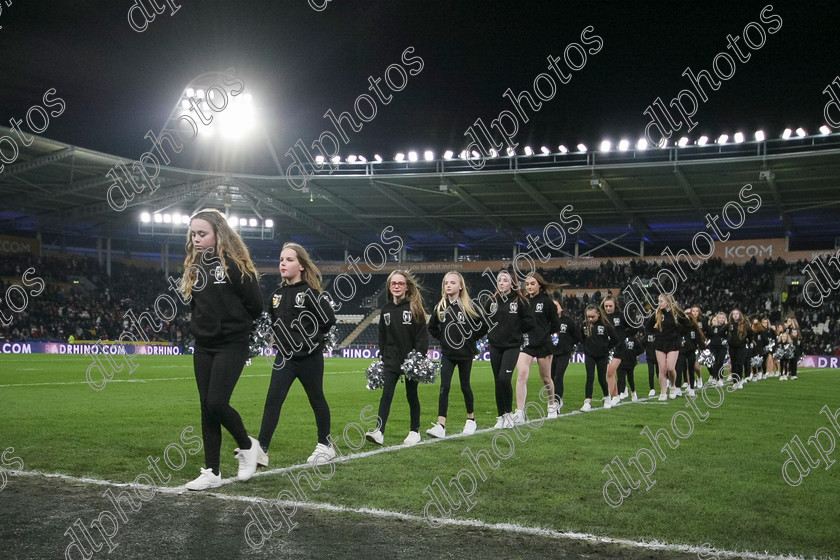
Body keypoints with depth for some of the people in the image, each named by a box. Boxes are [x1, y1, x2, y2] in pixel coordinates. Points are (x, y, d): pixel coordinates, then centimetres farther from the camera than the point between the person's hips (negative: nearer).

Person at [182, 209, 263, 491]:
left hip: (231, 346, -7)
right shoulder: (194, 267, 9)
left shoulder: (234, 264, -11)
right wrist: (201, 325, 6)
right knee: (207, 408, 7)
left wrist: (236, 325, 1)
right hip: (203, 346, 7)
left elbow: (255, 303, -10)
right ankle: (212, 472, 14)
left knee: (217, 403, -14)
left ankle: (247, 445, 14)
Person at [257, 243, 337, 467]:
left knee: (317, 400, 11)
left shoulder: (310, 293, -13)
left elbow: (329, 319, -12)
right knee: (272, 401, -7)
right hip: (284, 358, 5)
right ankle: (262, 450, -10)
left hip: (309, 359, -5)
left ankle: (325, 446, 27)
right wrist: (278, 339, 12)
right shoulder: (277, 295, 6)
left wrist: (313, 339, -4)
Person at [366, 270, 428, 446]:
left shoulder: (415, 308, -5)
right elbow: (382, 336, 13)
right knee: (386, 395, -8)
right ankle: (379, 432, -13)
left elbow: (422, 335, -8)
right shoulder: (386, 309, 8)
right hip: (391, 360, 3)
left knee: (411, 396, 8)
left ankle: (415, 431, 21)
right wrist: (382, 357, 10)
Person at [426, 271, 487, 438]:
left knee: (465, 386, 9)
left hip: (465, 353, -2)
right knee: (444, 387, -8)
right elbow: (432, 328, 16)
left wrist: (471, 339, -3)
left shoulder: (468, 306, -7)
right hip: (447, 354, 2)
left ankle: (471, 420, 30)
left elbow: (484, 326, -2)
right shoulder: (440, 307, 2)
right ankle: (441, 426, -13)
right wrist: (443, 338, 4)